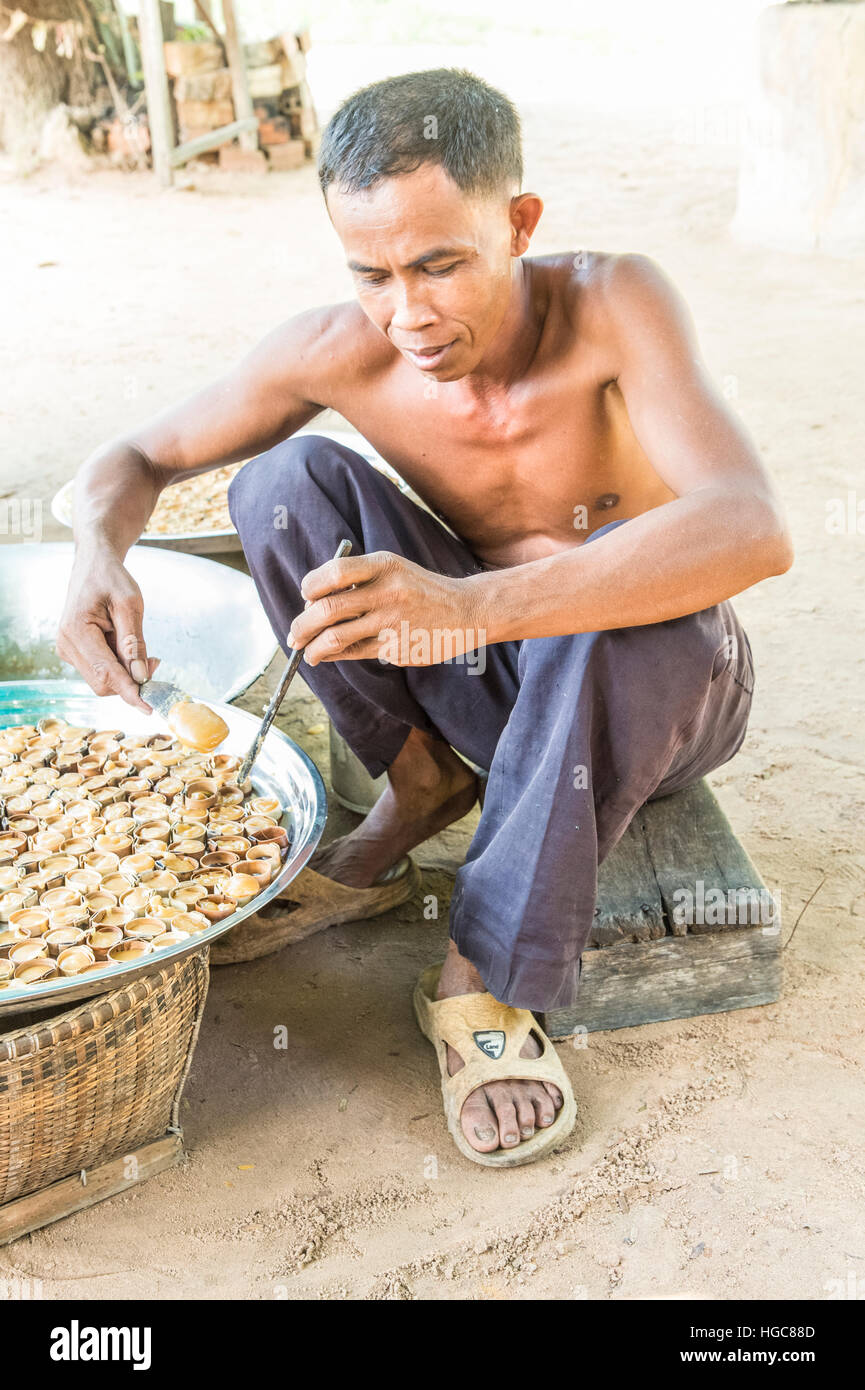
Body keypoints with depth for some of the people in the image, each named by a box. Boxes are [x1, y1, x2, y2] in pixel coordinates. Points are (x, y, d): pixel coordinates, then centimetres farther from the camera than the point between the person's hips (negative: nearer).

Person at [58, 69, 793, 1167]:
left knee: (644, 592, -39)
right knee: (282, 482, -17)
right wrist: (100, 554, -31)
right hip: (495, 679, 3)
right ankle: (419, 787, -2)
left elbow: (753, 532, -42)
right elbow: (134, 458, -5)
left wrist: (472, 607, -55)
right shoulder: (339, 352, -16)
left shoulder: (611, 305, -26)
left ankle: (485, 974, -23)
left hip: (660, 694, -2)